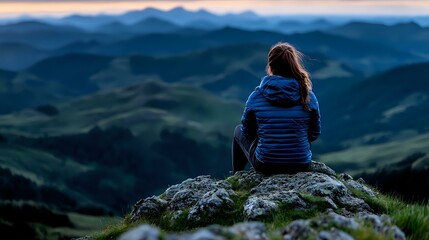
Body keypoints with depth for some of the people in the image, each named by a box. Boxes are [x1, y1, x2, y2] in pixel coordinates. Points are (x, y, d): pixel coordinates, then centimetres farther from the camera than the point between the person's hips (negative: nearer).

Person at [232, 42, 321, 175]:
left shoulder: (256, 96, -11)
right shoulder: (308, 95, -7)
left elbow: (247, 132, 2)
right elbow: (314, 134, 3)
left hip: (265, 166, -2)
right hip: (301, 166, 2)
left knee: (238, 131, 27)